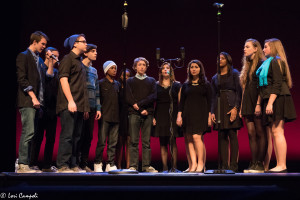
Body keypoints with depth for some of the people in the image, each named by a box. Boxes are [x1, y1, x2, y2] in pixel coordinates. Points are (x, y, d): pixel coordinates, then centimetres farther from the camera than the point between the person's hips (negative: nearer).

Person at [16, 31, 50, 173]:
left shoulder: (39, 60, 22)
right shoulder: (23, 56, -2)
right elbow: (22, 79, -11)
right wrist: (33, 97, -16)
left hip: (36, 101, 8)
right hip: (27, 101, -8)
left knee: (30, 133, 7)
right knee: (28, 132, -11)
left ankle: (23, 162, 12)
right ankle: (23, 165, -8)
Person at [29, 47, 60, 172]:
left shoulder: (56, 71, 18)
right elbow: (47, 76, -17)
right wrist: (51, 63, -13)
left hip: (52, 109, 6)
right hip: (42, 108, -6)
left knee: (51, 138, 6)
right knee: (38, 137, -2)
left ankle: (47, 165, 12)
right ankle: (33, 164, 5)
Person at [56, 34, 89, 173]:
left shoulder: (79, 61, 23)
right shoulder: (68, 59, -3)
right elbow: (63, 80, -13)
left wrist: (85, 106, 18)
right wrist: (70, 101, -21)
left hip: (79, 106, 9)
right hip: (69, 105, -9)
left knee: (76, 136, 8)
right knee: (67, 135, -9)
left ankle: (73, 165, 13)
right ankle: (62, 165, -6)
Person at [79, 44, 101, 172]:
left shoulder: (94, 71, 21)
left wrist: (98, 108, 14)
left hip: (91, 108, 7)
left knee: (88, 136, 7)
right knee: (80, 135, -7)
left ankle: (84, 164, 13)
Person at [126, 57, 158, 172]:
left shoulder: (151, 81, 18)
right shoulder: (130, 81, 14)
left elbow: (153, 96, 3)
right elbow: (128, 98, 2)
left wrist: (139, 104, -9)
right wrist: (142, 110, -8)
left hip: (148, 114, 1)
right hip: (134, 114, -1)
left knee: (146, 141, 1)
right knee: (134, 141, -5)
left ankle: (146, 166, 2)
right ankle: (133, 165, -4)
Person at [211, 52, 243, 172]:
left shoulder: (234, 74, 6)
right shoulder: (215, 78, 19)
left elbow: (239, 91, -2)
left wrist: (235, 108, -14)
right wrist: (212, 112, 5)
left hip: (231, 106, -4)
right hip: (219, 107, 4)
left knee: (232, 134, -8)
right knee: (221, 136, 0)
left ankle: (233, 165, -6)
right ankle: (224, 165, 2)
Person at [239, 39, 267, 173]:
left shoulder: (261, 63, -3)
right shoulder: (247, 66, 21)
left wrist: (259, 104, -18)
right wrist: (241, 107, 14)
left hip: (257, 101, -8)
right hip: (248, 103, 8)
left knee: (260, 133, -6)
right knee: (251, 134, 3)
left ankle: (260, 164, -5)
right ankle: (253, 163, 4)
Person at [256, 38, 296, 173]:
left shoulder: (276, 62, -7)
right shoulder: (267, 63, 22)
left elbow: (277, 85, -16)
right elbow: (263, 87, 21)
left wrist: (270, 103, -22)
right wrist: (259, 104, 17)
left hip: (277, 99, -10)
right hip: (269, 101, 10)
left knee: (277, 131, -12)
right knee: (272, 132, 7)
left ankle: (282, 166, -11)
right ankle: (279, 165, 9)